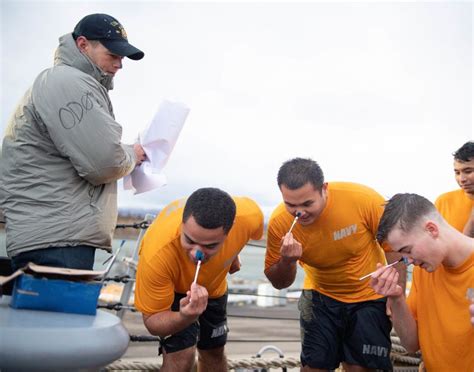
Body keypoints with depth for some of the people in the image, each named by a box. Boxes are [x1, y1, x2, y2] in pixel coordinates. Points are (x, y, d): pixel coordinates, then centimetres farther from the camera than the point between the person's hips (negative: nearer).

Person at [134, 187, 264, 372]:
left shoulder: (249, 216, -38)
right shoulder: (156, 254, -45)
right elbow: (152, 321, -31)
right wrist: (185, 317, -52)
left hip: (213, 286, 4)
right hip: (171, 288, -3)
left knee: (214, 352, 18)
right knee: (181, 356, -19)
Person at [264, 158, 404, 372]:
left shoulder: (363, 199, -28)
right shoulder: (279, 222, -20)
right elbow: (279, 283, -6)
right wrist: (287, 261, -27)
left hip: (370, 296, -1)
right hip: (320, 296, 2)